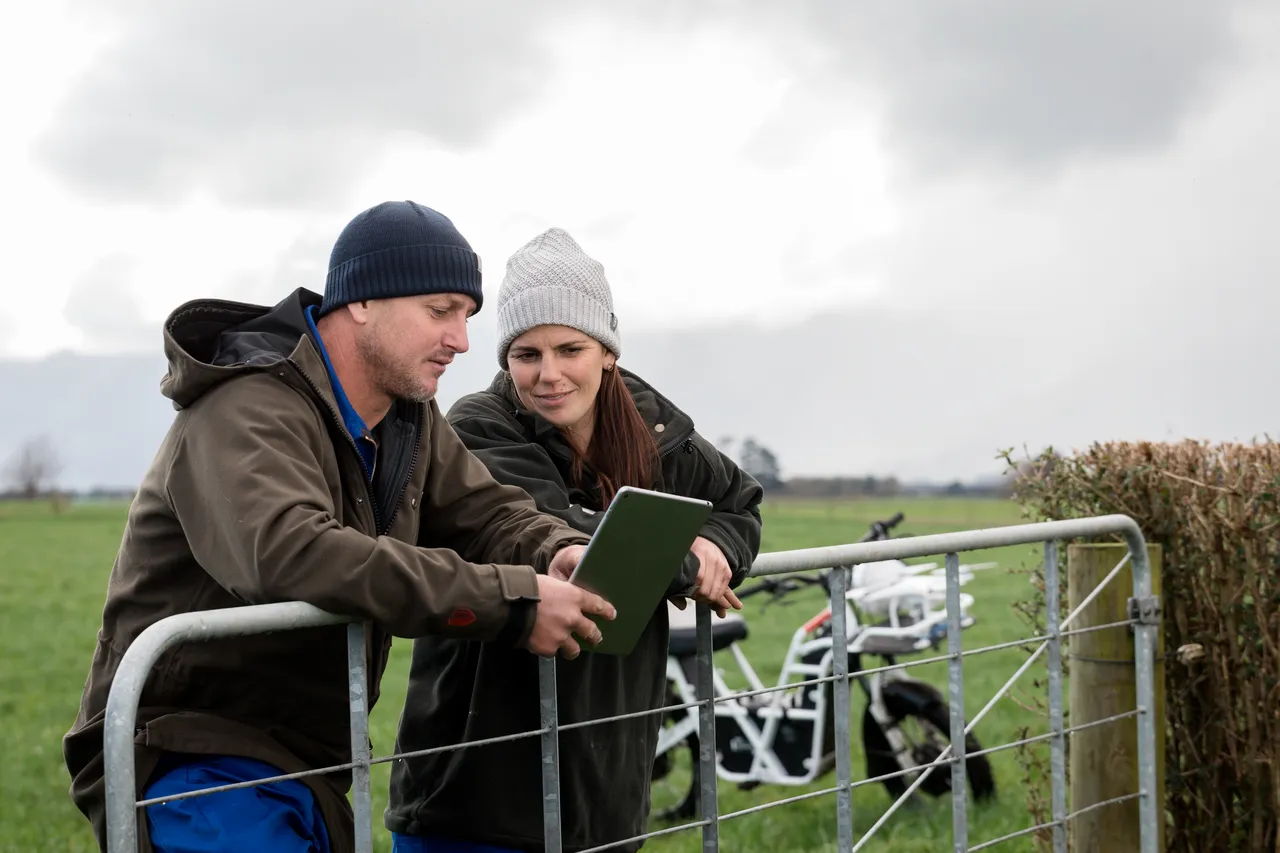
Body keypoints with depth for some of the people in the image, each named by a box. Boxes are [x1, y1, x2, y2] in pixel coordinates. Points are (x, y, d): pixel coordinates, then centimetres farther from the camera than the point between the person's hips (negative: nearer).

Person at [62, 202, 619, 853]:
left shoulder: (409, 418, 9)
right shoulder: (250, 412, -21)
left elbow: (485, 511, 10)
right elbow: (290, 555, -38)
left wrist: (557, 551, -16)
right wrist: (511, 601, -38)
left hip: (304, 773, 9)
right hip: (194, 768, -9)